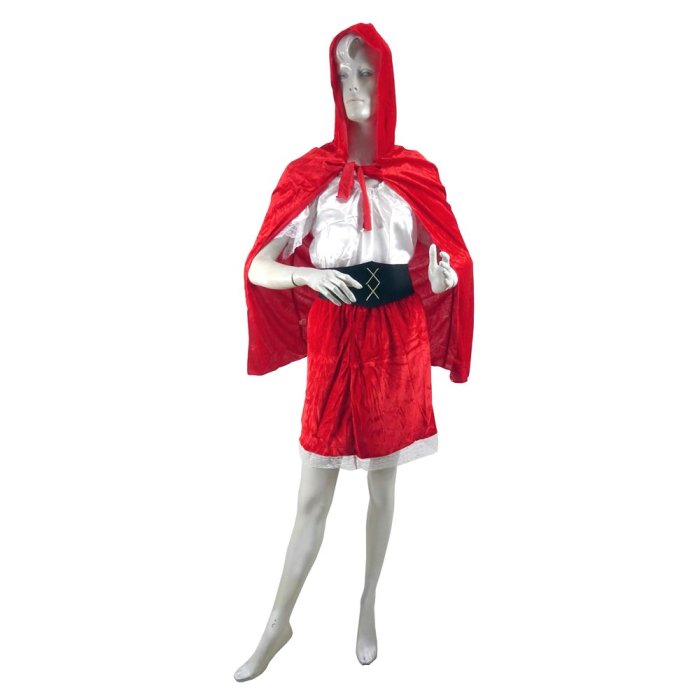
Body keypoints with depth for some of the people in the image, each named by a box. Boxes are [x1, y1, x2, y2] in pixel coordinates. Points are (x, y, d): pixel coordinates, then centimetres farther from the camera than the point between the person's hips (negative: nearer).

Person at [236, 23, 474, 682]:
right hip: (334, 347, -1)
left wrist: (445, 274, -16)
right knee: (313, 494, 4)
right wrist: (309, 275, -26)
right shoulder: (311, 175, -1)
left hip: (398, 347, 2)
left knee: (383, 481, 13)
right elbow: (258, 266, -6)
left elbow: (452, 258, 8)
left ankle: (368, 606, 33)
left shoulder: (416, 174, 4)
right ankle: (278, 622, 23)